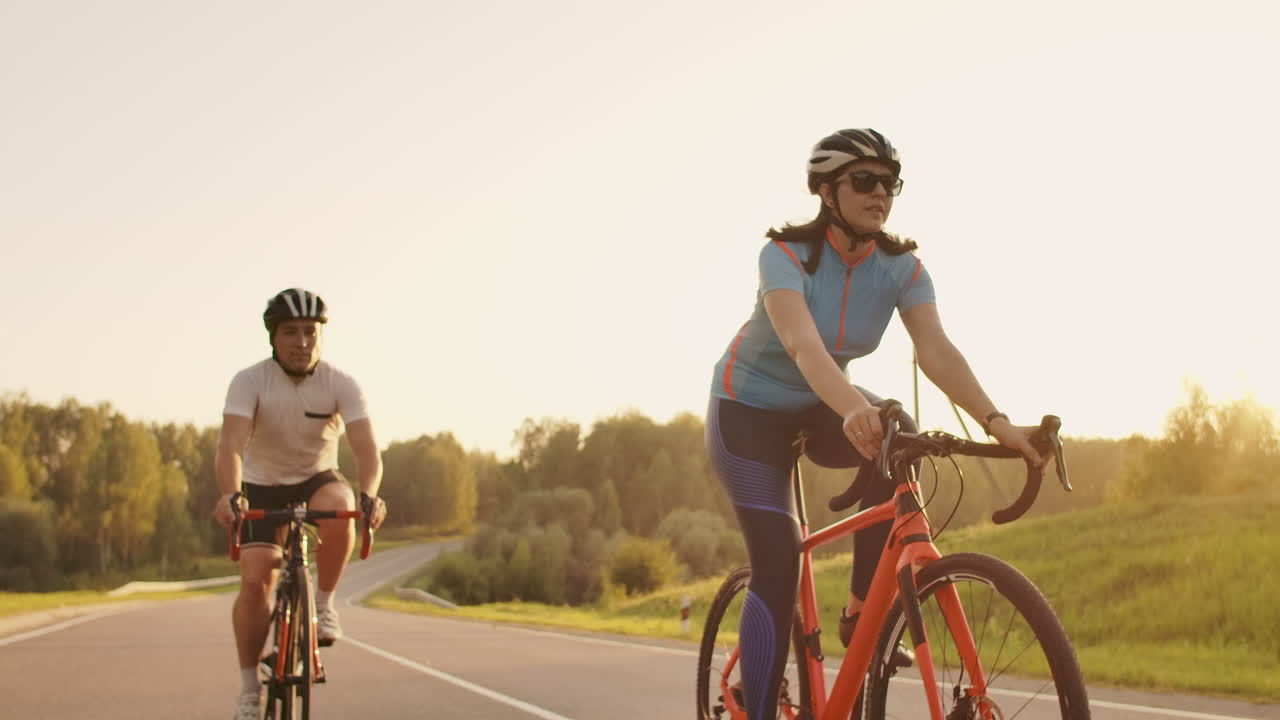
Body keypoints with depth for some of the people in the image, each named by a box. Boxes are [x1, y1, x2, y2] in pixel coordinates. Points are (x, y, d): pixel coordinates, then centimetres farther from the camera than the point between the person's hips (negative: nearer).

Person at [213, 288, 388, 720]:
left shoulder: (341, 385, -17)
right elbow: (231, 444, -32)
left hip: (317, 480, 0)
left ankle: (324, 604, -13)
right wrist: (230, 494, -51)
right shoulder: (249, 381, -19)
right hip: (262, 486, 0)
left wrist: (369, 495, -48)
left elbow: (366, 447, -28)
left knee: (338, 506, -35)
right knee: (255, 580, -16)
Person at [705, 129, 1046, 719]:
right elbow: (803, 345, -44)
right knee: (777, 565, -18)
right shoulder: (785, 255, -26)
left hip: (819, 408, 4)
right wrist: (853, 408, -63)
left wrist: (996, 422, -43)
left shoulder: (901, 268, -13)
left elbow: (935, 350, -27)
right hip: (749, 410, -4)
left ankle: (861, 612, -15)